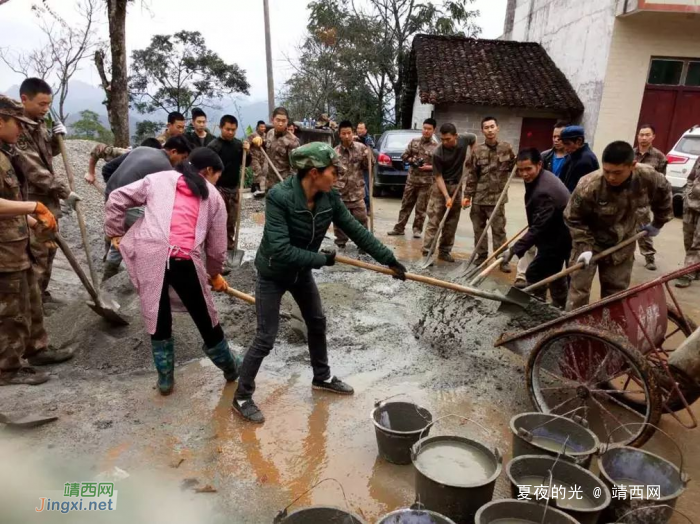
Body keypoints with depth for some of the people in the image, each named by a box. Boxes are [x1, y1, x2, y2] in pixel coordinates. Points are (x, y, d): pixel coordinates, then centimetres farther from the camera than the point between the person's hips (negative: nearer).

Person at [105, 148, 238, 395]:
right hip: (185, 261, -1)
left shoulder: (158, 178, 18)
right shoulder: (213, 196, 16)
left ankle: (165, 377, 29)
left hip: (149, 255, 2)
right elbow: (217, 245, 17)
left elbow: (117, 199, 15)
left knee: (158, 318, 18)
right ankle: (229, 368, 35)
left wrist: (115, 233, 25)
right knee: (205, 318, 16)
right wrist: (215, 273, 32)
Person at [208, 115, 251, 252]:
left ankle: (229, 244, 25)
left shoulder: (238, 144, 3)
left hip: (234, 187, 5)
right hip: (219, 187, -5)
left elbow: (246, 163, 11)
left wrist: (247, 151, -7)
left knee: (232, 219, 12)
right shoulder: (214, 146, -11)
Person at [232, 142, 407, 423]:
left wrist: (389, 260, -7)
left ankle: (322, 377, 41)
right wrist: (321, 259, -26)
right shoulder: (279, 197, -32)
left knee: (317, 323, 18)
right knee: (265, 338, -3)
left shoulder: (329, 198, -14)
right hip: (272, 274, -6)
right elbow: (280, 249, -35)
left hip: (301, 272, 6)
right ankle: (242, 397, 17)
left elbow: (357, 231, -8)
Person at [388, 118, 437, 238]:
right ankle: (399, 228, 15)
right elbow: (404, 156, 11)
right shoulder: (414, 142, 6)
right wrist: (412, 160, -6)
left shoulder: (437, 147, -4)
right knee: (406, 204, 8)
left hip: (426, 182, -3)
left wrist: (429, 167, -18)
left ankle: (417, 229, 17)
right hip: (411, 179, 3)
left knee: (421, 208, 4)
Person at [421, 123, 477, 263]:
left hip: (457, 186, 4)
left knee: (452, 222, 8)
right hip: (441, 186, -4)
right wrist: (447, 197, -23)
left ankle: (445, 251, 18)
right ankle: (427, 252, -6)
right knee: (434, 221, -8)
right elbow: (438, 177, -17)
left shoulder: (464, 139, -11)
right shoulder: (438, 153, -21)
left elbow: (474, 139, 14)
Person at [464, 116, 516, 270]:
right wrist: (467, 195, -2)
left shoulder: (506, 147, 1)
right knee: (479, 228, 10)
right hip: (478, 197, 1)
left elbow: (513, 166, 14)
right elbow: (471, 175, 1)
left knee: (499, 229, 1)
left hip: (497, 197, -1)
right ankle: (481, 256, 24)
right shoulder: (477, 151, 0)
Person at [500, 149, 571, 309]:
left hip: (556, 239, -11)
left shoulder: (544, 192, -32)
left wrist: (514, 250, -34)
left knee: (534, 274, -6)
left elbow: (538, 228, -34)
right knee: (553, 275, 22)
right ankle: (560, 308, 38)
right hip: (558, 235, 11)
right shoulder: (543, 177, 1)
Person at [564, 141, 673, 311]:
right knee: (579, 287, -5)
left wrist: (658, 223, 12)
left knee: (617, 289, 11)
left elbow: (663, 194, 5)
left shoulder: (649, 177, -20)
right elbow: (574, 219, -17)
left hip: (623, 242, 4)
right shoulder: (588, 186, -31)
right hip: (590, 240, -3)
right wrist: (585, 247, -23)